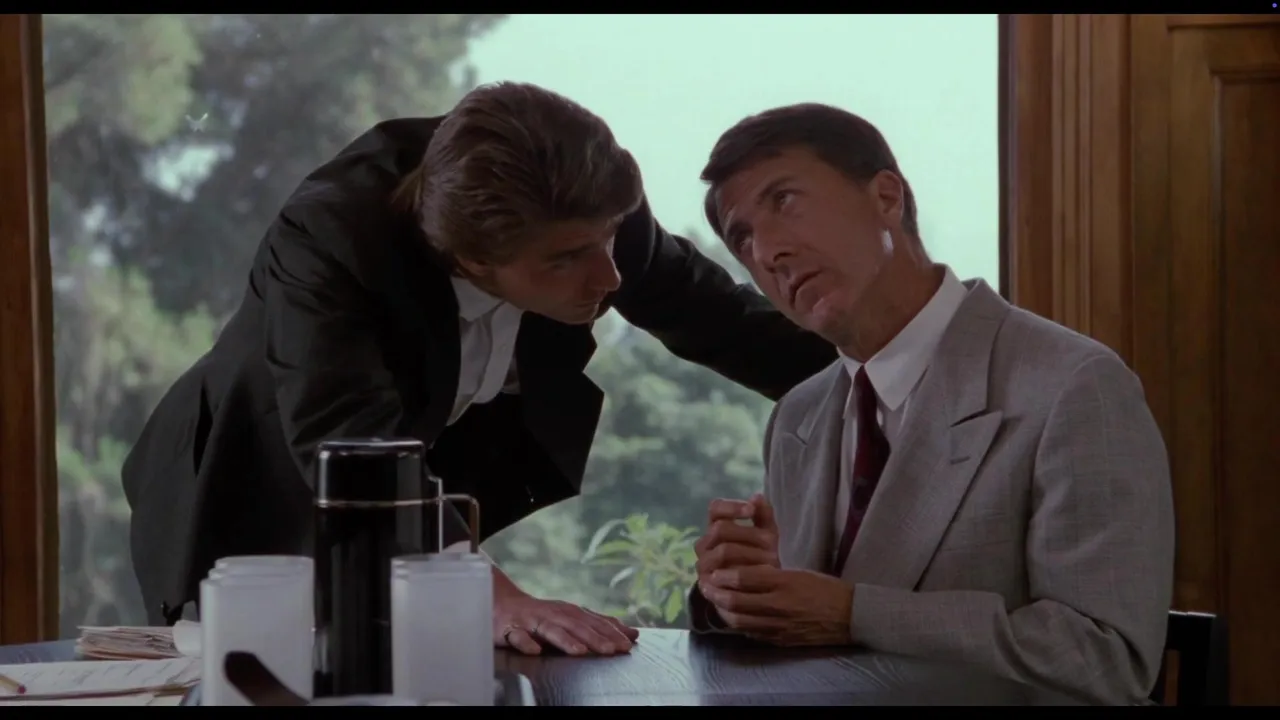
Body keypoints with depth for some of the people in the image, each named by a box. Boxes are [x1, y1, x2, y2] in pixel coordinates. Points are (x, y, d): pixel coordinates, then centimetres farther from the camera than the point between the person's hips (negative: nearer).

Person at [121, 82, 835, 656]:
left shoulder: (589, 212, -22)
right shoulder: (327, 239, -36)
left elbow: (707, 308, -3)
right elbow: (354, 449, -48)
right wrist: (496, 598, -59)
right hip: (268, 521, -4)